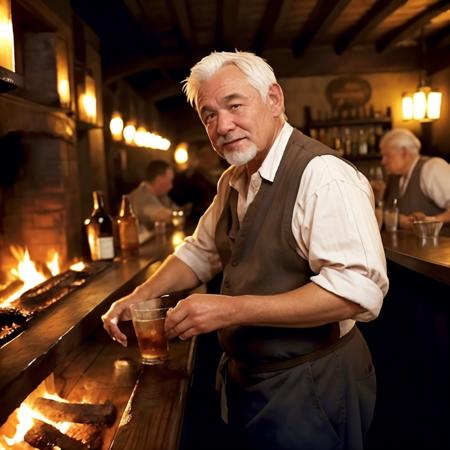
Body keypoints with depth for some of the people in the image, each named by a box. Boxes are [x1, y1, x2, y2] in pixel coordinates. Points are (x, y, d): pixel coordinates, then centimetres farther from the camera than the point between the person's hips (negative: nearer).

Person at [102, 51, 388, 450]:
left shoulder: (323, 175, -23)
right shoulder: (233, 181, 5)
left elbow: (358, 290, -30)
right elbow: (200, 251, 16)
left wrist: (232, 309, -31)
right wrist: (141, 296, 1)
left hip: (309, 386, -8)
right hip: (245, 378, 8)